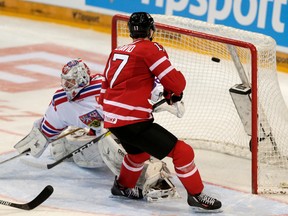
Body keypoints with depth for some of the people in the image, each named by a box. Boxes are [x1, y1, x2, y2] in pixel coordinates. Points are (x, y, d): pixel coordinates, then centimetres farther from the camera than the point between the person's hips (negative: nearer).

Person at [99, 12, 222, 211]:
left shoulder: (117, 52, 16)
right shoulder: (151, 49, -6)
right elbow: (175, 81, -10)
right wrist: (174, 93, 12)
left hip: (112, 119, 9)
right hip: (133, 121, -9)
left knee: (140, 151, 36)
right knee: (181, 151, -3)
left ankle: (123, 186, 51)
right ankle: (196, 195, 4)